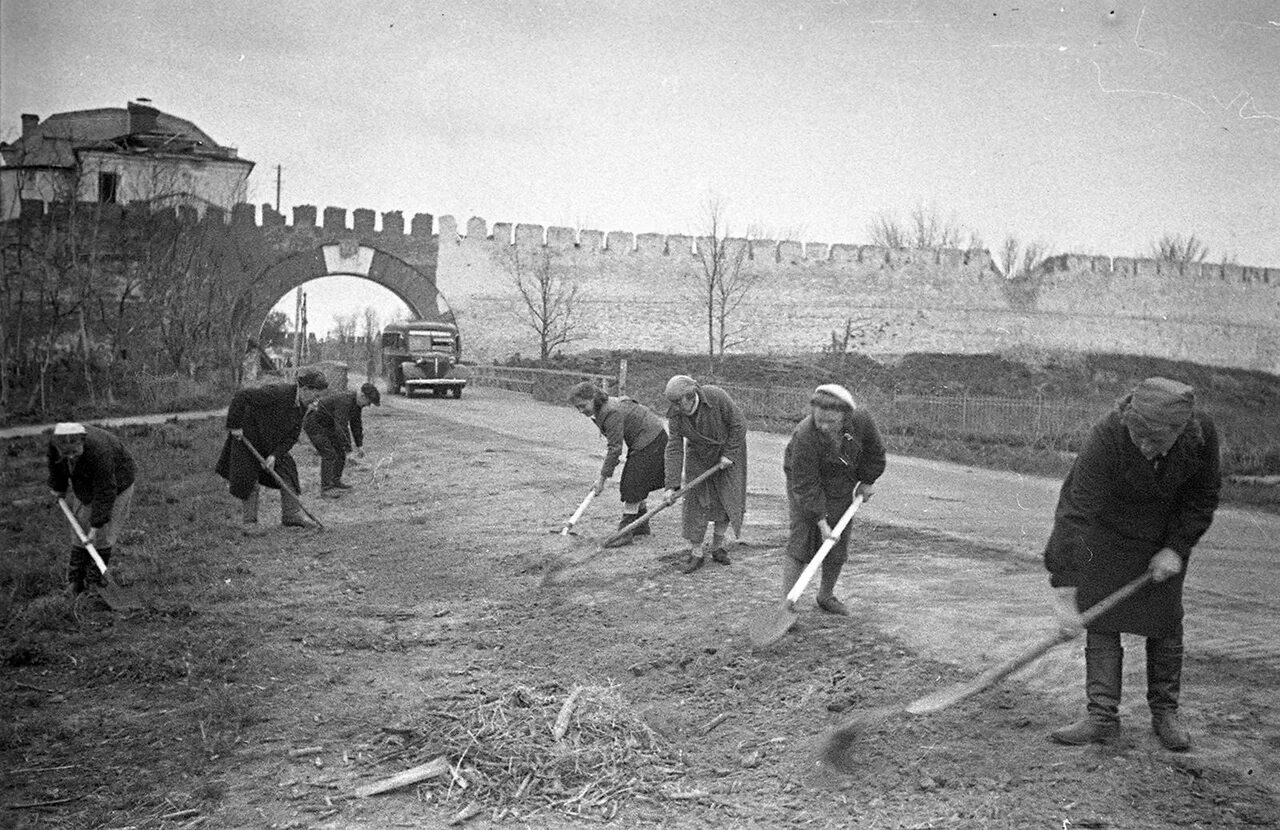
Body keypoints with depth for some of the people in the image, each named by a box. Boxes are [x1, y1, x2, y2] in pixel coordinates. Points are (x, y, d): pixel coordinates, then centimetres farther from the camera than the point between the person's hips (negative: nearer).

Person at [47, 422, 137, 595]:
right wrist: (58, 487, 17)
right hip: (85, 483, 5)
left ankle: (94, 581, 7)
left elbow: (105, 492, -34)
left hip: (115, 481, -5)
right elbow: (56, 464, 2)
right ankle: (75, 579, 11)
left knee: (103, 534, -4)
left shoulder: (98, 451, -42)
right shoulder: (55, 441, -24)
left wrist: (96, 525, -30)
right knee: (81, 527, 3)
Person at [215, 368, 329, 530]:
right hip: (246, 435, -6)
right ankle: (250, 521, 10)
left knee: (287, 474, -3)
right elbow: (241, 396, -34)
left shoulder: (301, 406, -8)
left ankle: (291, 516, 0)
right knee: (249, 480, -3)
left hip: (272, 442, 7)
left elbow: (292, 436, -4)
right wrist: (234, 425, -30)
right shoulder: (276, 393, -33)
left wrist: (275, 455, -16)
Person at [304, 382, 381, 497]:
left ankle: (336, 481, 25)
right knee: (329, 454, -16)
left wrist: (359, 445, 14)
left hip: (326, 424, 10)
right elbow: (341, 428, -36)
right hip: (313, 424, -10)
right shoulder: (344, 402, -32)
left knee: (340, 451, 10)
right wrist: (347, 450, -34)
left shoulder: (357, 403, -1)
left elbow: (356, 424, 11)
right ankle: (326, 488, -11)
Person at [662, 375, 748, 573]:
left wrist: (728, 454, -18)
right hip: (698, 456, 2)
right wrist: (672, 486, -27)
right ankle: (696, 553, 1)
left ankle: (717, 547, 15)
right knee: (697, 502, -6)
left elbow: (738, 425, -18)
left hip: (728, 451, -1)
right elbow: (674, 449, -22)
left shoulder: (717, 397, -30)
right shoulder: (675, 415, -21)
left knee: (727, 500, 0)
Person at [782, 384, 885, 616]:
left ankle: (826, 596, 28)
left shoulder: (861, 421, -22)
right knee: (801, 543, -12)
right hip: (807, 486, -4)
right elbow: (806, 486, -29)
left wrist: (867, 481, 6)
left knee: (838, 548, 8)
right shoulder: (804, 437, -35)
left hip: (842, 490, 4)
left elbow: (874, 452, 1)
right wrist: (821, 521, -29)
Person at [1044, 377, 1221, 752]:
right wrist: (1066, 575, -40)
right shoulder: (1107, 438, -36)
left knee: (1165, 620, 5)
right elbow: (1078, 508, -37)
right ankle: (1102, 716, 1)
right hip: (1107, 533, -2)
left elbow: (1203, 496, -7)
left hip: (1165, 537, 2)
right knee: (1101, 618, -5)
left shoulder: (1202, 434, -25)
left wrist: (1177, 548, -14)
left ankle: (1165, 712, 20)